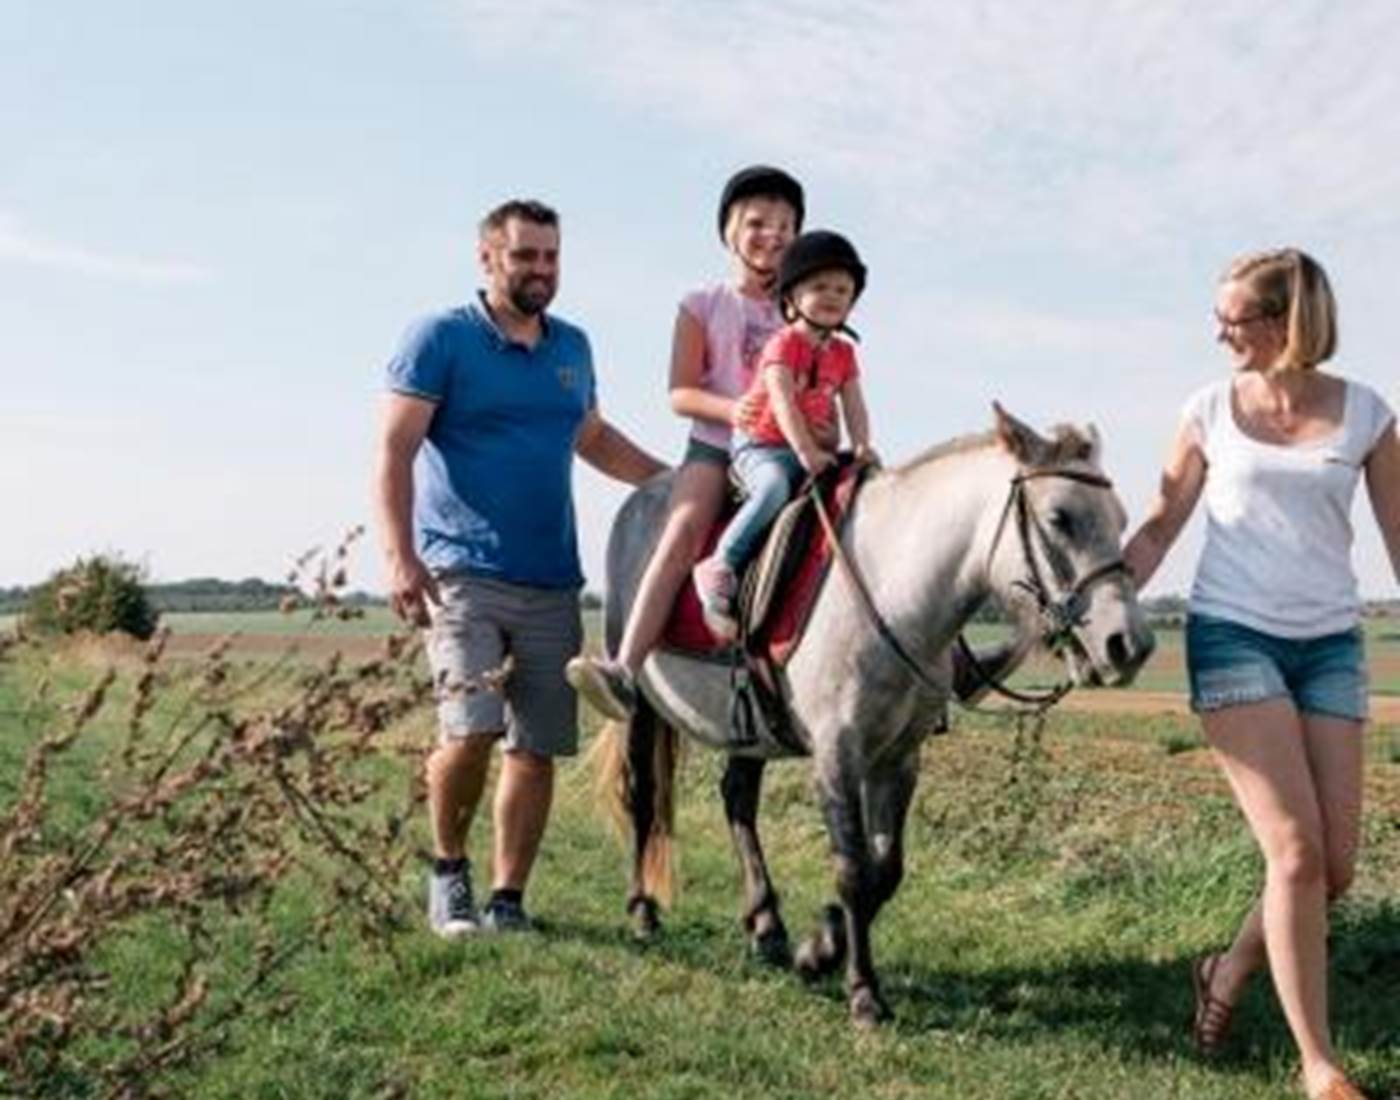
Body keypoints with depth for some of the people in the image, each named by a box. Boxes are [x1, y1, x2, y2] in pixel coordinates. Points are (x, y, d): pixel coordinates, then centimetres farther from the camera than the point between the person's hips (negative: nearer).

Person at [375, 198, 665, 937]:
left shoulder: (572, 347, 15)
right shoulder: (441, 340, -2)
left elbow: (595, 440, 29)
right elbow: (394, 451, -9)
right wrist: (400, 558, -20)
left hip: (551, 583, 6)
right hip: (462, 576, -5)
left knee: (538, 750, 4)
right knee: (471, 729, -19)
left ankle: (508, 899, 16)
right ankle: (448, 870, 6)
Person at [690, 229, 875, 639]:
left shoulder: (843, 353, 12)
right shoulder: (784, 344, -9)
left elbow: (853, 405, 7)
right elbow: (783, 402, -20)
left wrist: (861, 447, -12)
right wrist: (805, 451, -29)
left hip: (811, 449, 7)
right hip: (759, 443, -7)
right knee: (775, 486, -36)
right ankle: (720, 566, -29)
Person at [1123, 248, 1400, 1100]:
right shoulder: (1211, 412, 2)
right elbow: (1159, 529, 7)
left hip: (1330, 646, 2)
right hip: (1234, 638, -2)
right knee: (1295, 851, -11)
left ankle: (1230, 970, 28)